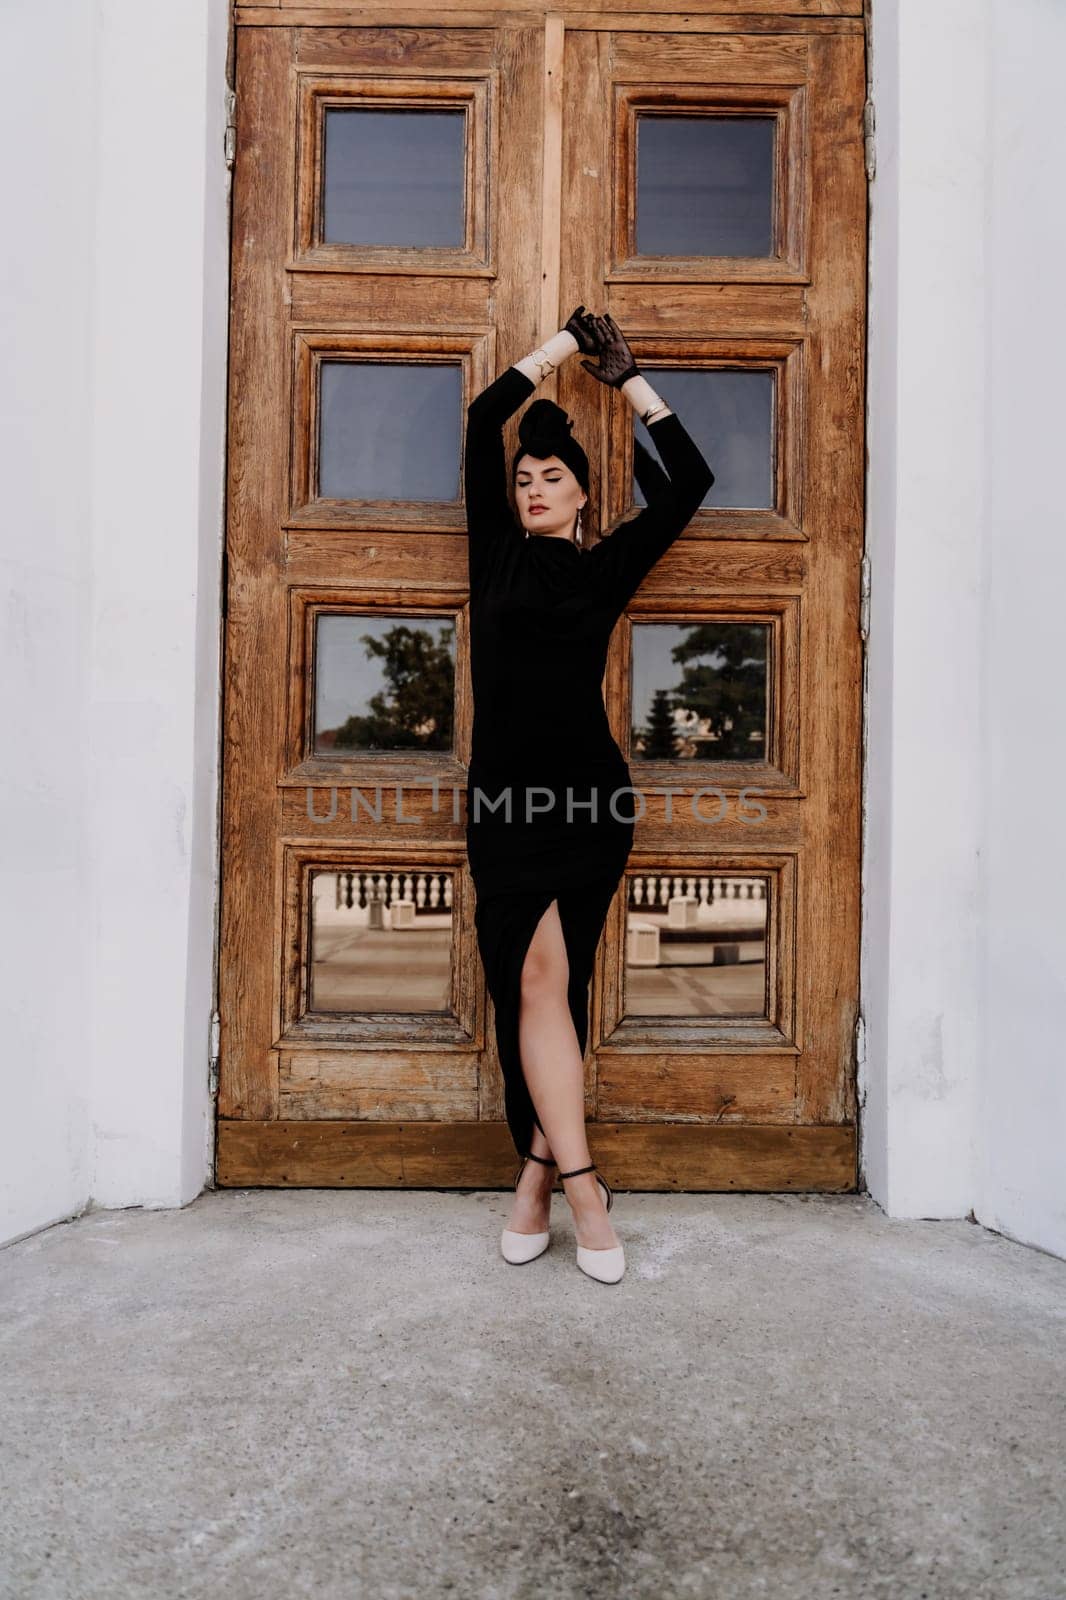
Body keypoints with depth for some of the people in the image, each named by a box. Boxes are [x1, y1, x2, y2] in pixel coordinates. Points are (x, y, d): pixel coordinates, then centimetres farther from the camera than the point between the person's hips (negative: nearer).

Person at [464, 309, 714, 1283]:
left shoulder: (607, 566, 14)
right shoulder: (497, 550, 16)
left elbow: (690, 482, 16)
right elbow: (484, 420, 16)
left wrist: (632, 382, 21)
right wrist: (565, 344, 23)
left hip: (591, 800, -1)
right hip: (505, 800, 1)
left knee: (545, 982, -4)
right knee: (536, 983, -6)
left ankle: (543, 1172, 7)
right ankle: (577, 1182, -1)